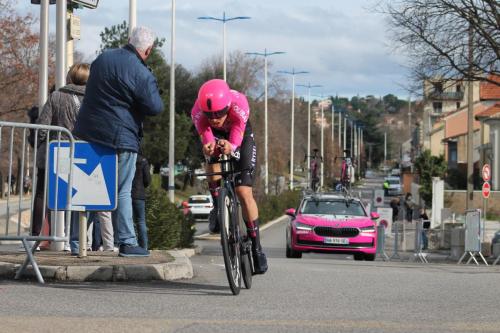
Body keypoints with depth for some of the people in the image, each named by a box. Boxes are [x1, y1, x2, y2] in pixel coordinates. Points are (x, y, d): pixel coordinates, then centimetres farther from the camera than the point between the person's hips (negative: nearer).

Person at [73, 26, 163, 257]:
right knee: (122, 192, 1)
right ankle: (127, 242, 2)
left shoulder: (102, 59, 7)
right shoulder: (141, 74, -16)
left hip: (87, 132, 7)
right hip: (120, 138, -6)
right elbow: (155, 108, -12)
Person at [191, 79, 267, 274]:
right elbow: (205, 135, -40)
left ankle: (256, 246, -3)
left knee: (244, 192, -12)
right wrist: (208, 146, -64)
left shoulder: (238, 104, -40)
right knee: (213, 169, -31)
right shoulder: (198, 112, -36)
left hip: (241, 136, -1)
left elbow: (236, 139, -41)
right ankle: (218, 207, 1)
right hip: (216, 136, 1)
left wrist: (230, 147, -64)